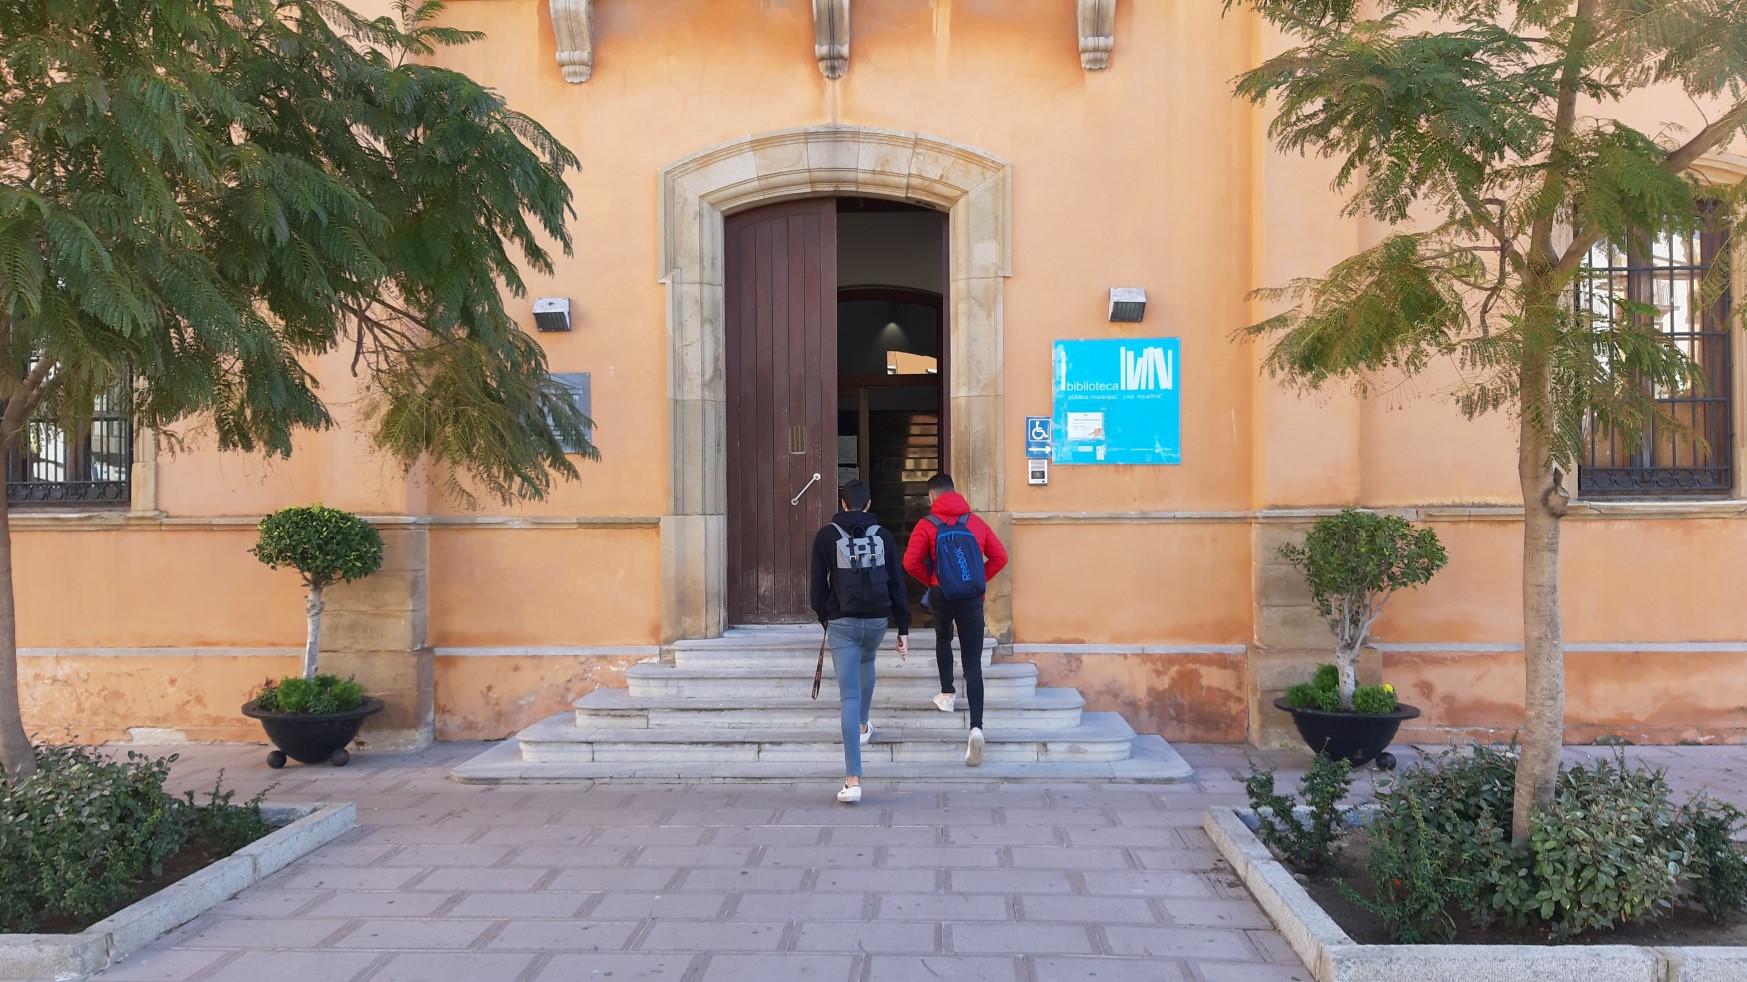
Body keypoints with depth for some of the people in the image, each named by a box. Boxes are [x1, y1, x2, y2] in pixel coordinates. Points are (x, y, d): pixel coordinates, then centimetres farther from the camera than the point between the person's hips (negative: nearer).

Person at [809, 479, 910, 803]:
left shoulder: (826, 536, -2)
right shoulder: (883, 536, 3)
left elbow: (817, 585, 0)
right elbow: (897, 585, 3)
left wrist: (824, 618, 17)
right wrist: (903, 630, 7)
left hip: (842, 622, -2)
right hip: (877, 620, 3)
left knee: (850, 696, -5)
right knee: (867, 662, 36)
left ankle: (853, 780, -11)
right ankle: (863, 725, 51)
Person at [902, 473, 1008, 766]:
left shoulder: (927, 526, -2)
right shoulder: (976, 523, 7)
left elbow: (910, 562, -11)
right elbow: (1000, 557, 5)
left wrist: (930, 579, 7)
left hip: (941, 596, -1)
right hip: (972, 598, 1)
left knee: (943, 639, 32)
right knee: (973, 662, -1)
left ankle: (947, 695, 37)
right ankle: (976, 727, -14)